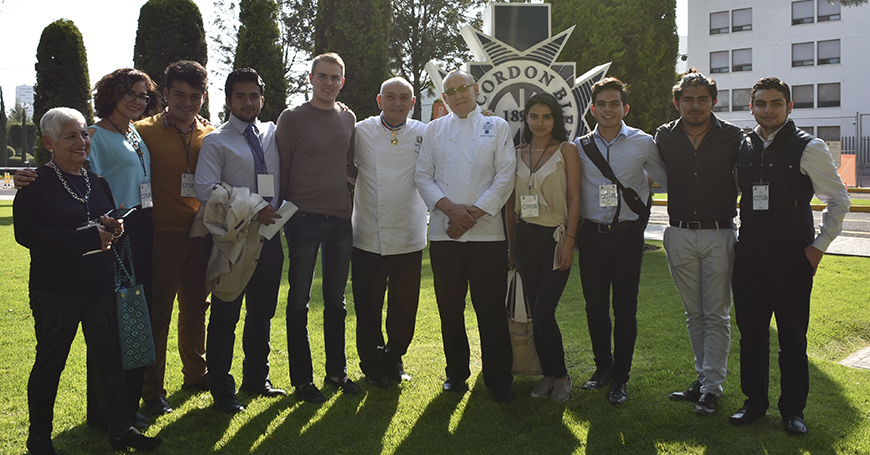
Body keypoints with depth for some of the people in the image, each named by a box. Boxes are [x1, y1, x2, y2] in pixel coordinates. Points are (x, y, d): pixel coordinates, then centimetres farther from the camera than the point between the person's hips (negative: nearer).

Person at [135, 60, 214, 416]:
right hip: (162, 235, -4)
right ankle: (152, 390, 11)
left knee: (196, 306, 16)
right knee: (158, 312, 1)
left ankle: (195, 374, 31)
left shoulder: (210, 135, 9)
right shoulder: (145, 131, -3)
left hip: (200, 234, 4)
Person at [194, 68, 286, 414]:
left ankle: (257, 377, 30)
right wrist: (253, 208, -19)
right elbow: (205, 189, -14)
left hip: (270, 235, 5)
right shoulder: (216, 142, -3)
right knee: (225, 314, 2)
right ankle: (221, 388, 15)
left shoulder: (273, 134, 12)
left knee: (263, 311, 14)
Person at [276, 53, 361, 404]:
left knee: (336, 301, 12)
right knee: (299, 301, 5)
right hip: (304, 219, -4)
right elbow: (280, 170, -1)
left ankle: (336, 372, 24)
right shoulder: (292, 118, -2)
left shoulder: (348, 119, 12)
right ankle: (302, 379, 15)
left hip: (341, 219, 4)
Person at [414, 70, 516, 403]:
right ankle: (456, 372, 21)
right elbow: (423, 176, 6)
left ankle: (498, 379, 8)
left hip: (486, 231, -2)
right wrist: (451, 208, -9)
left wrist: (474, 214, -8)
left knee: (491, 309, -2)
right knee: (450, 307, 6)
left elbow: (505, 176, 1)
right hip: (443, 232, 2)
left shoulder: (497, 127, 9)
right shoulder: (434, 130, 14)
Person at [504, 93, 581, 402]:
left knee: (543, 312, -10)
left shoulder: (567, 151, 0)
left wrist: (569, 241, -12)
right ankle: (548, 374, 21)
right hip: (526, 237, 4)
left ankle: (561, 376, 10)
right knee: (535, 313, 8)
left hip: (556, 237, -4)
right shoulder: (517, 154, 10)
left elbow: (574, 200, -4)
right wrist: (512, 244, 11)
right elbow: (511, 203, 13)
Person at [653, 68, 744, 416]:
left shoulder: (733, 138, -3)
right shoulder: (664, 138, 3)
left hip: (719, 235, -2)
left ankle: (712, 386, 8)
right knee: (694, 314, 11)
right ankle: (703, 378, 22)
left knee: (716, 315, 1)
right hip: (680, 235, 3)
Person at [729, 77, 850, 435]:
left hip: (792, 257, -4)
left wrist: (818, 246, -4)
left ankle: (793, 409, 18)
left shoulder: (808, 148, -5)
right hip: (748, 255, 4)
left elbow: (838, 200, 0)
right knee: (751, 333, 9)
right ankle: (754, 402, 23)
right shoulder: (742, 148, 8)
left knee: (792, 338, 5)